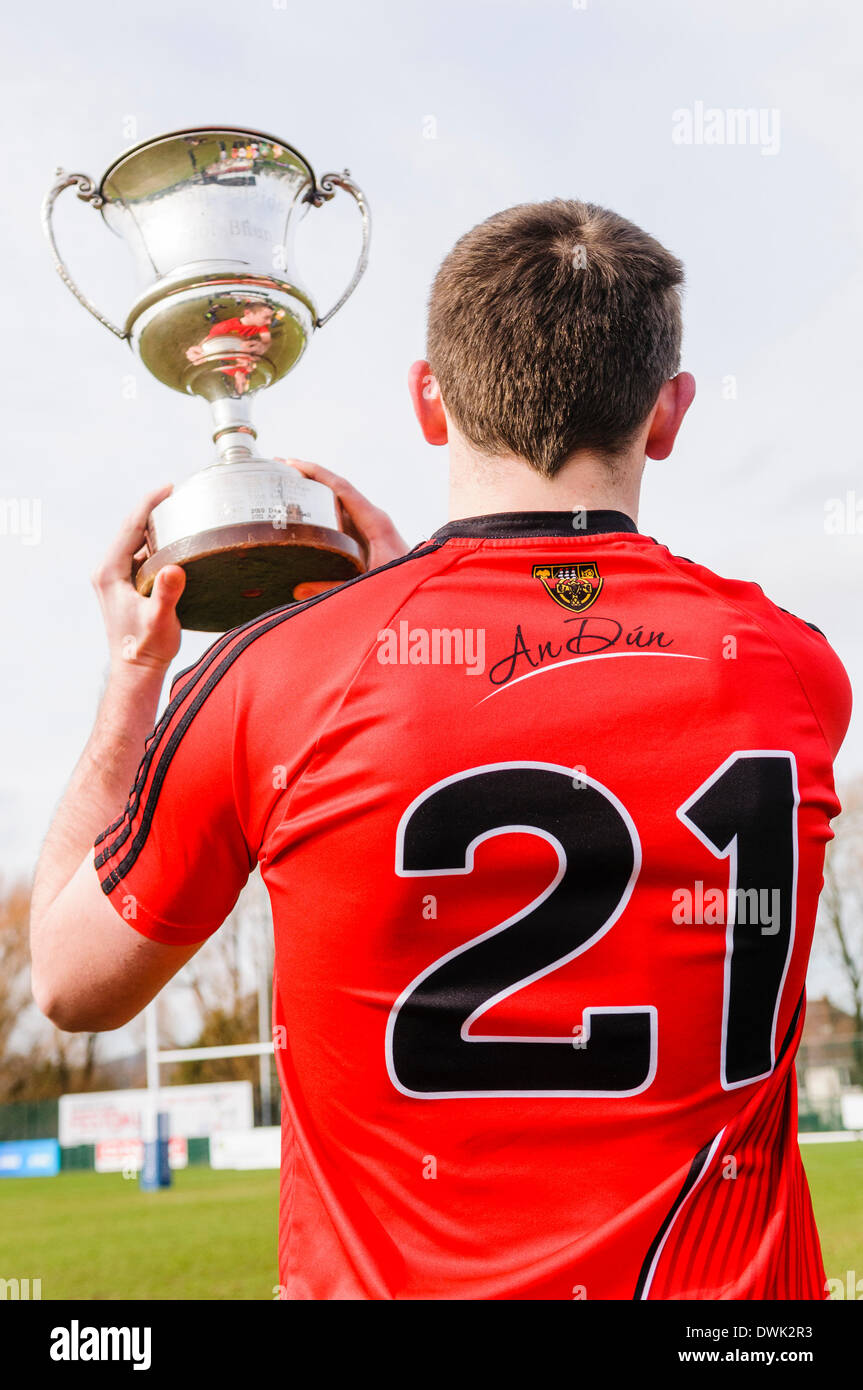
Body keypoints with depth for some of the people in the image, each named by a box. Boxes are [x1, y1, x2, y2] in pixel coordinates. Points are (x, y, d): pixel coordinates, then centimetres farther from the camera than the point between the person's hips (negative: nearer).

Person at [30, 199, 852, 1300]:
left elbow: (70, 983, 3)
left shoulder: (272, 676, -15)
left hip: (386, 1278, -2)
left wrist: (133, 671, 13)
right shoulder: (797, 672, -9)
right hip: (731, 1284, 2)